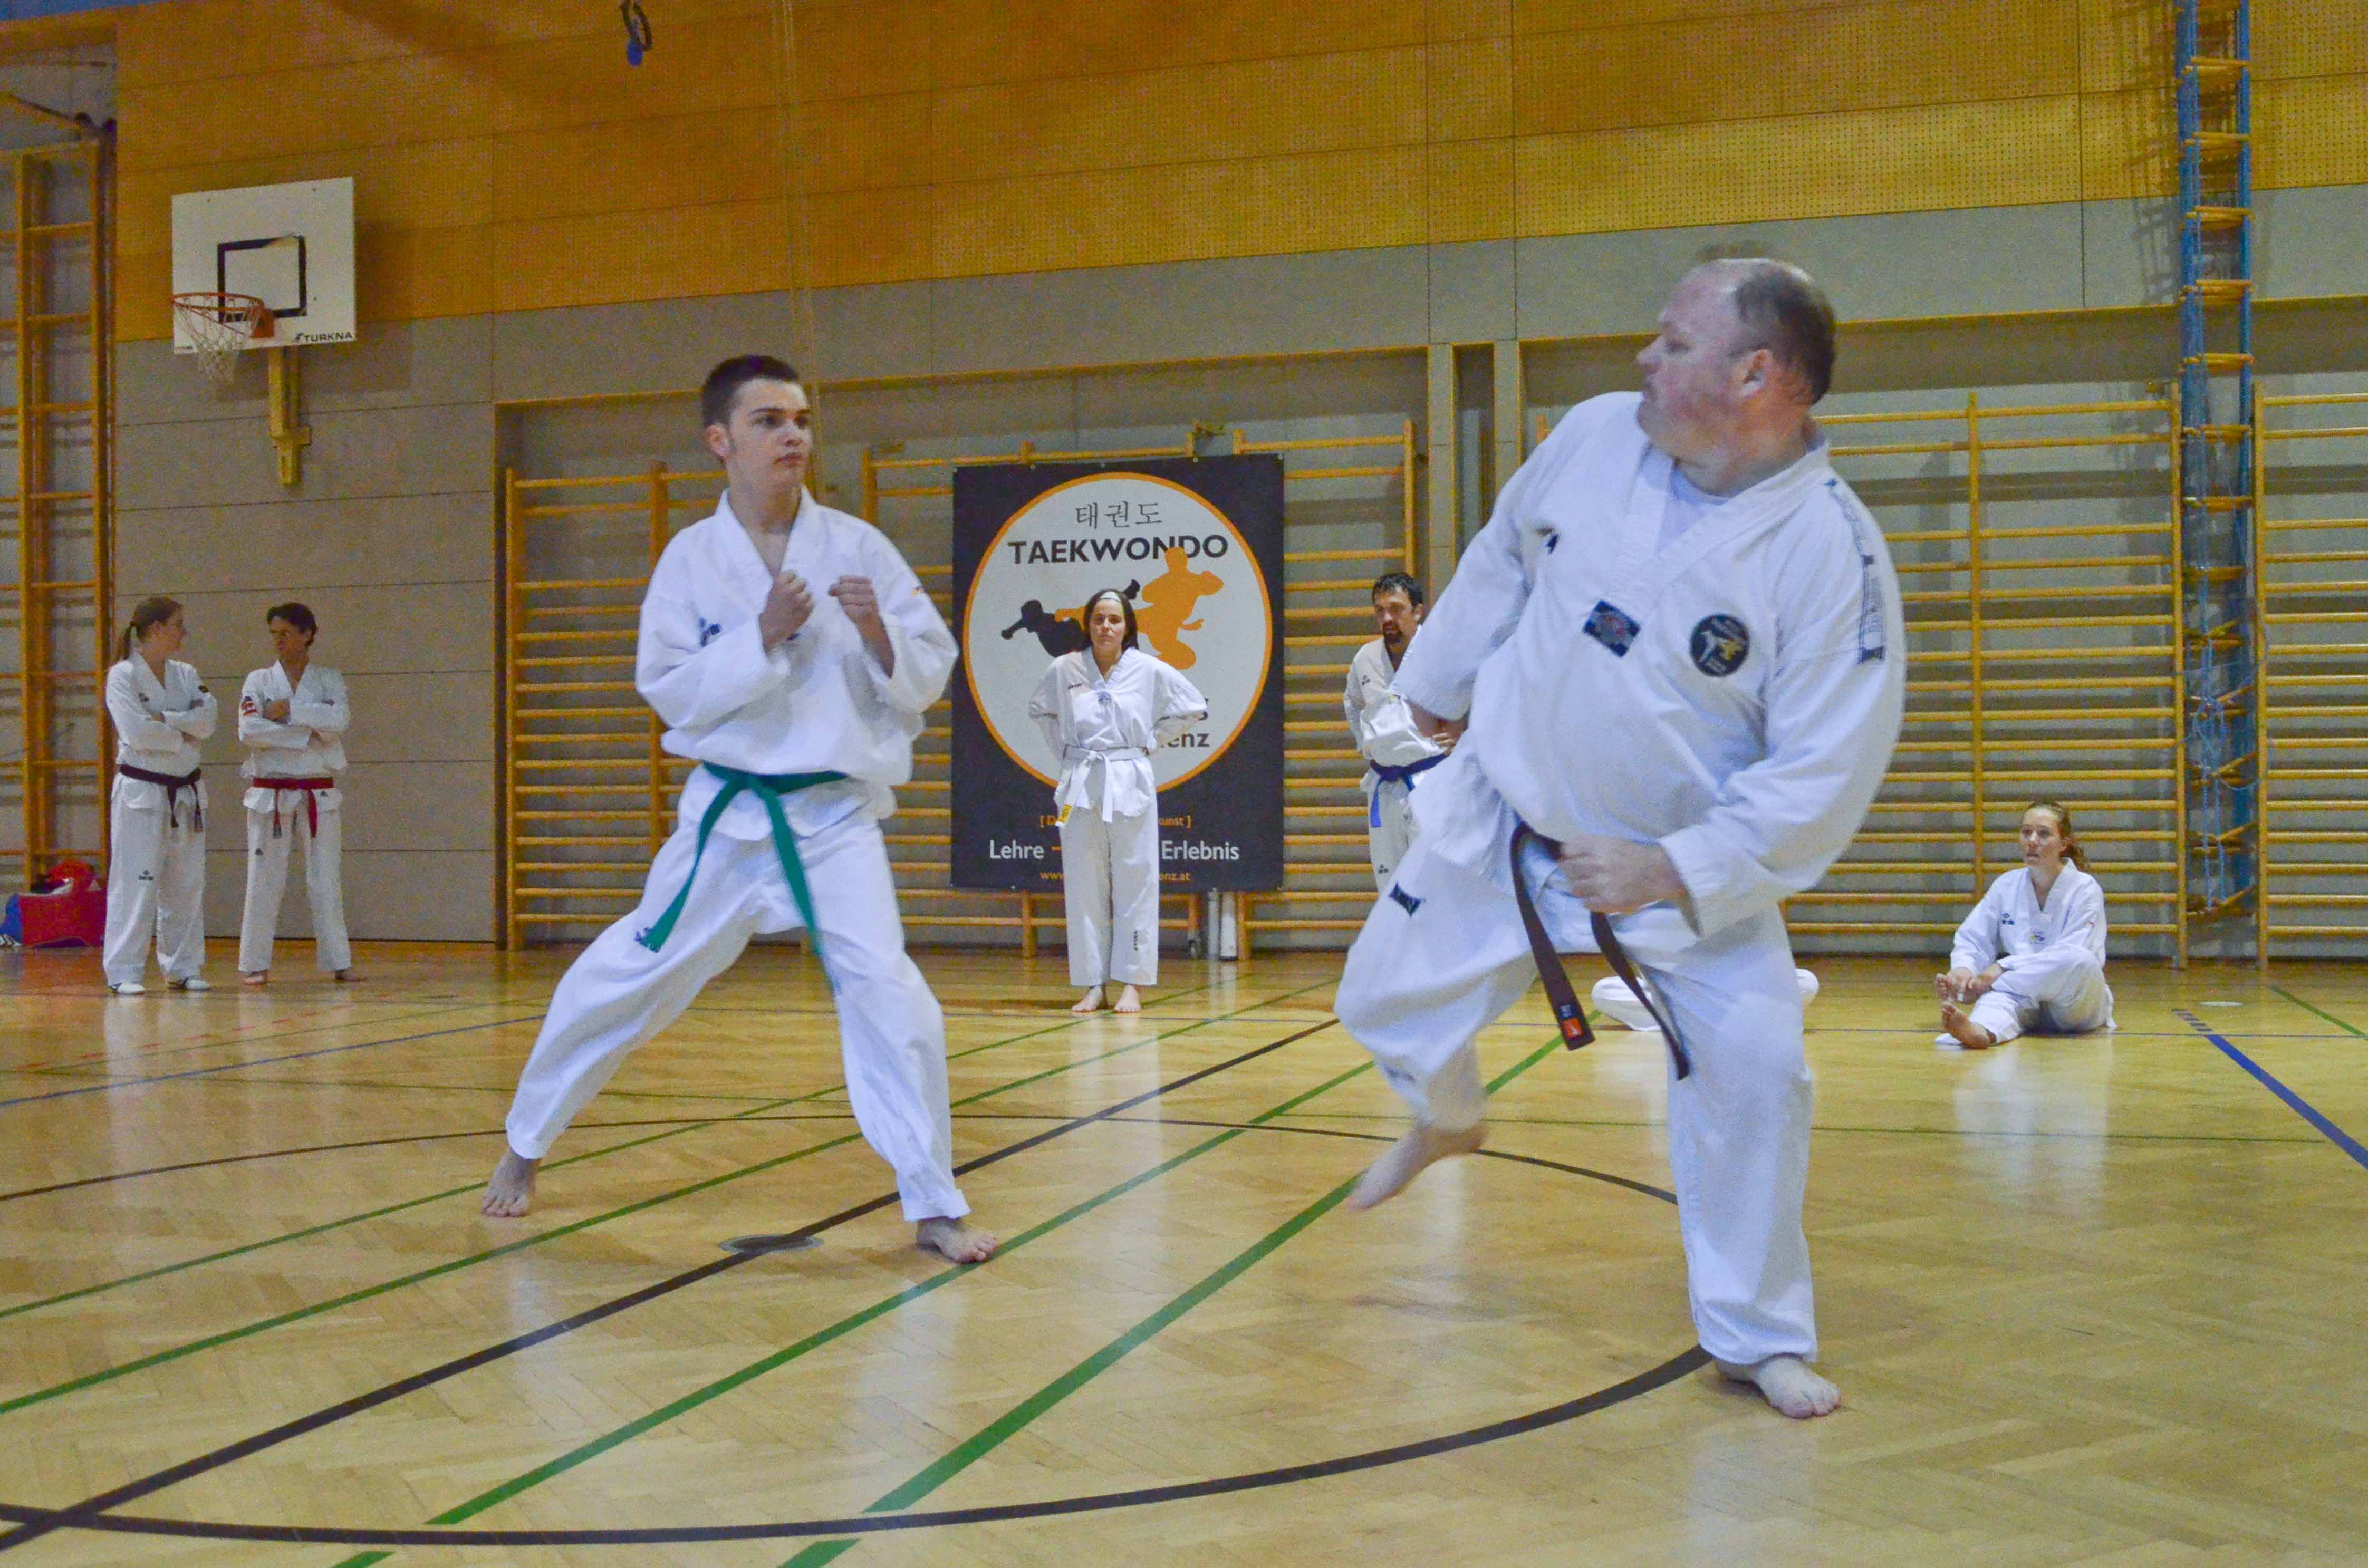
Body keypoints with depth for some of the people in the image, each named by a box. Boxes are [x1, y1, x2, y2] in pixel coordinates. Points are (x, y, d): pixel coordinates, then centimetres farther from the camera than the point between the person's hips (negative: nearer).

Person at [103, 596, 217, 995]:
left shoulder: (186, 675, 9)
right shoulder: (123, 676, -8)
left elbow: (206, 721, -5)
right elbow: (137, 731, -20)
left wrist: (163, 719, -16)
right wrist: (182, 736, -10)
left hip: (185, 792, 6)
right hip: (141, 793, -6)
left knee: (187, 883, 10)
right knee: (135, 882, -6)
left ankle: (182, 968, 19)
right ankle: (123, 973, 0)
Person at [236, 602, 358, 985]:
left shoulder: (329, 680, 6)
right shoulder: (259, 681, 3)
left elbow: (339, 718, -14)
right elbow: (250, 731, -12)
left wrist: (289, 711, -16)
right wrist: (309, 732, -15)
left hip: (319, 795, 1)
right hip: (271, 793, -1)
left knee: (326, 880, 4)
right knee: (264, 880, 1)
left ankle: (338, 961, 9)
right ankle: (254, 964, 8)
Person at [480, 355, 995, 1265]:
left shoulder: (857, 546, -3)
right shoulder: (693, 557, -2)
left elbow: (930, 676, 0)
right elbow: (669, 690, -7)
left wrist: (877, 633, -19)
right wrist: (763, 635, -18)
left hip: (836, 815, -1)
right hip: (728, 813, 1)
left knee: (887, 993, -16)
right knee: (619, 982, 8)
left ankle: (933, 1210, -2)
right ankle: (525, 1147, 33)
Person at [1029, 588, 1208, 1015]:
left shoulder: (1150, 671, -2)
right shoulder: (1063, 670, 1)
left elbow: (1193, 709, 10)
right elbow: (1039, 711, 20)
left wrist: (1150, 741, 4)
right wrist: (1065, 748, 7)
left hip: (1130, 783, -1)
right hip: (1080, 784, 1)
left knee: (1134, 881, 0)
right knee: (1085, 886, 3)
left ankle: (1132, 984, 6)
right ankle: (1094, 984, 10)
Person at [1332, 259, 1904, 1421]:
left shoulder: (1831, 555, -23)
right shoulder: (1597, 436, -11)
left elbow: (1825, 772, -21)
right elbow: (1503, 559, 9)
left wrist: (1677, 871, -24)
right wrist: (1437, 680, 18)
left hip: (1687, 863, -3)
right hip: (1502, 818, 4)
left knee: (1754, 1068, -15)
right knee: (1387, 1007, 10)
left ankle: (1755, 1335, 8)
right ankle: (1444, 1119, 48)